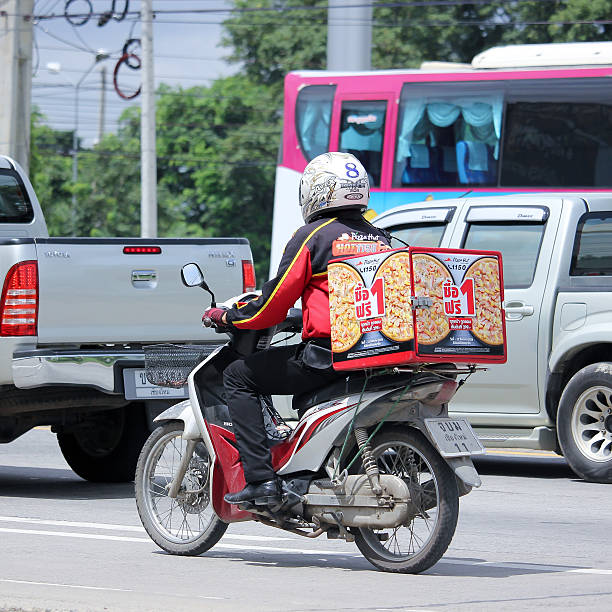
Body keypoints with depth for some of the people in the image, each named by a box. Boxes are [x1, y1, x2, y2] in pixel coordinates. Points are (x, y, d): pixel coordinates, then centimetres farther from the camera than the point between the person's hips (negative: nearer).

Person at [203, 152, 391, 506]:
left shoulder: (314, 235, -5)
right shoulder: (380, 238, 15)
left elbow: (274, 305, -7)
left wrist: (227, 316, 10)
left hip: (325, 354, -8)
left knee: (238, 376, 5)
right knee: (306, 395, 35)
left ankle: (261, 479, -7)